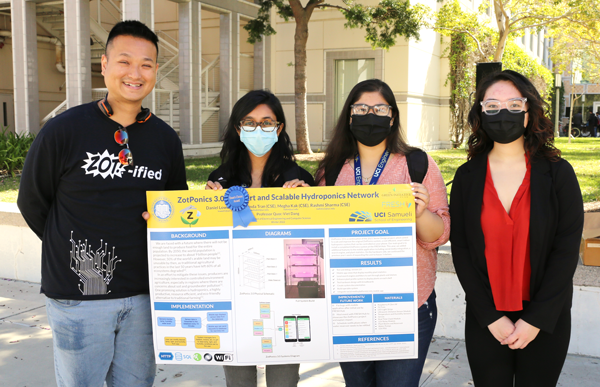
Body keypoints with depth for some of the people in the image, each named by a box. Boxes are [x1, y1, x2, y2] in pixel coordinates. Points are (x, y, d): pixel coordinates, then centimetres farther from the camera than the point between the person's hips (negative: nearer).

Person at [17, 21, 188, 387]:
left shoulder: (165, 138, 4)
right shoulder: (63, 130, -8)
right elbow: (32, 204, 2)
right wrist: (76, 251, 3)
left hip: (143, 293, 4)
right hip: (79, 292, -3)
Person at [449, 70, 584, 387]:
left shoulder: (558, 173, -4)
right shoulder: (467, 177, -1)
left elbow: (567, 249, -6)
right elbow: (460, 249, -2)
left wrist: (535, 319, -10)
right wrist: (490, 317, -8)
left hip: (546, 321, -1)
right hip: (484, 322, 1)